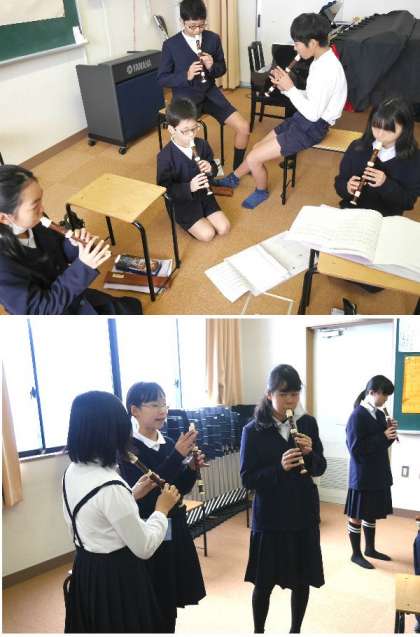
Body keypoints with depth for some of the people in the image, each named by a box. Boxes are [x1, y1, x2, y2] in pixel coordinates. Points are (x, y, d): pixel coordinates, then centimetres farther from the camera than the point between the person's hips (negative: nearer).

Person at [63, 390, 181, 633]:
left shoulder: (73, 472, -4)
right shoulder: (110, 486, -29)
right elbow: (144, 548, -20)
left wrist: (132, 496, 6)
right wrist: (162, 509, -7)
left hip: (86, 572, 8)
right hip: (117, 578, -8)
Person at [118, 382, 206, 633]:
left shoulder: (170, 443, 2)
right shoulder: (128, 449, -15)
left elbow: (181, 489, 8)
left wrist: (191, 468, -12)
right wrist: (178, 455, -30)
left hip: (175, 532, 6)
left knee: (171, 603, 17)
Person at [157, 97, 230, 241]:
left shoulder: (202, 145, -7)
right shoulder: (165, 156, -21)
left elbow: (213, 168, 7)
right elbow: (164, 188, -21)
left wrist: (210, 169, -19)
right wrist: (189, 187, -34)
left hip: (203, 195, 5)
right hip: (182, 202, -5)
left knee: (224, 228, -5)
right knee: (207, 234, -14)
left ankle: (203, 216, 21)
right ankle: (183, 221, 13)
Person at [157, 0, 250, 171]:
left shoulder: (213, 38, 3)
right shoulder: (171, 45, -6)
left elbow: (222, 69, 12)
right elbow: (162, 79, -3)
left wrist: (212, 66, -13)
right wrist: (186, 75, -21)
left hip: (210, 93, 4)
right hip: (185, 97, -4)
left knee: (243, 127, -8)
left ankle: (237, 169, 14)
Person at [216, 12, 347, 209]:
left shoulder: (328, 69, -25)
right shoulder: (321, 60, 6)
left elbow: (313, 114, -26)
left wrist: (290, 88, -18)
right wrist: (285, 87, -1)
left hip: (312, 128, -10)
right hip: (303, 120, 10)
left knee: (253, 159, -11)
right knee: (258, 147, 15)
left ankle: (261, 192, 17)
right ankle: (232, 179, 36)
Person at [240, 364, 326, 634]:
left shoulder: (308, 423, -2)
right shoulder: (253, 430, -12)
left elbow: (321, 468, 5)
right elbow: (248, 480, -12)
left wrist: (310, 454, -16)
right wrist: (279, 467, -26)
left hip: (305, 513, 3)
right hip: (270, 517, -3)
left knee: (303, 579, 15)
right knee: (264, 582, 9)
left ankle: (296, 629, 38)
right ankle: (258, 630, 33)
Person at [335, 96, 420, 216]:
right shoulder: (356, 147, 1)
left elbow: (408, 202, -5)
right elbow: (339, 182, 6)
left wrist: (386, 184, -19)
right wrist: (347, 188, -16)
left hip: (386, 220, -1)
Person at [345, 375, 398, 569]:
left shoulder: (379, 414, 6)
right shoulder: (357, 416, -18)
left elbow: (381, 444, 14)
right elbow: (355, 448, -21)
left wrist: (390, 433, -6)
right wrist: (383, 436, -21)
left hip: (379, 474, 8)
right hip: (362, 476, -8)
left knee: (372, 514, 20)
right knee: (357, 516, 7)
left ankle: (370, 549, 35)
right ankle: (356, 554, 19)